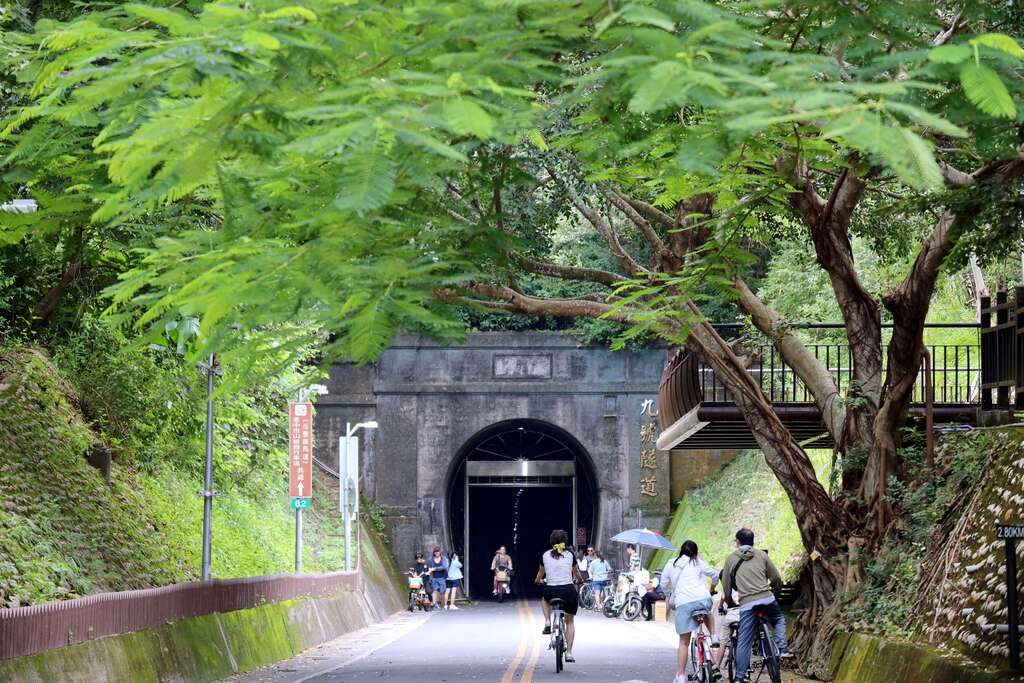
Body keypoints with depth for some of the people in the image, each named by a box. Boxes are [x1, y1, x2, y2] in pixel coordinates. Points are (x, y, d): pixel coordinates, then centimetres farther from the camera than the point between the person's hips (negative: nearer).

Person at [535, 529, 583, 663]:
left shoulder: (545, 555, 4)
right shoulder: (570, 555, 3)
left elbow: (540, 573, 20)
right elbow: (576, 573, 17)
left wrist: (538, 581, 42)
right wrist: (579, 580, 40)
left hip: (551, 591, 0)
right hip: (568, 591, 0)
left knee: (545, 600, 39)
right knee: (570, 621, 17)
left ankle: (547, 622, 14)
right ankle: (569, 653, 6)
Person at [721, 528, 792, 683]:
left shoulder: (730, 559, 10)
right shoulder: (762, 555, 12)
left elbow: (726, 587, 12)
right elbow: (777, 579, 12)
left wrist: (731, 604, 27)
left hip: (747, 604, -1)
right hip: (767, 599, 1)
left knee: (744, 642, 3)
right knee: (779, 620, 30)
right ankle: (782, 648, 10)